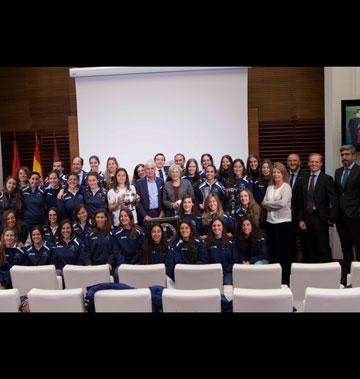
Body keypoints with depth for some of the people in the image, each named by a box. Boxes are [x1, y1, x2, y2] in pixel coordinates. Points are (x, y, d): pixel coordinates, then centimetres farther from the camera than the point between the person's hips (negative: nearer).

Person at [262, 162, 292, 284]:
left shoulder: (286, 187, -4)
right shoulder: (270, 187, 13)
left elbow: (283, 203, -18)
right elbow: (264, 203, 6)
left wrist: (268, 203, -6)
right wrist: (275, 204, -10)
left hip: (283, 222, -6)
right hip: (270, 222, 6)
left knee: (283, 251, -1)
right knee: (272, 250, 10)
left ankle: (285, 279, 8)